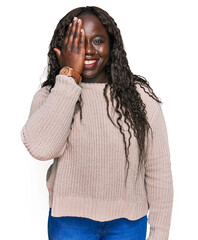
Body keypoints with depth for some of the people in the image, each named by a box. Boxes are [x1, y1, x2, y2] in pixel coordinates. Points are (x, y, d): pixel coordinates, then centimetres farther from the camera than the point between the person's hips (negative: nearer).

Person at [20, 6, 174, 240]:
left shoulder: (140, 96, -7)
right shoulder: (49, 95, -6)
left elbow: (158, 170, -5)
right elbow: (41, 148, -26)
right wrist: (69, 75, -22)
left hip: (129, 221, 1)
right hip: (70, 219, 0)